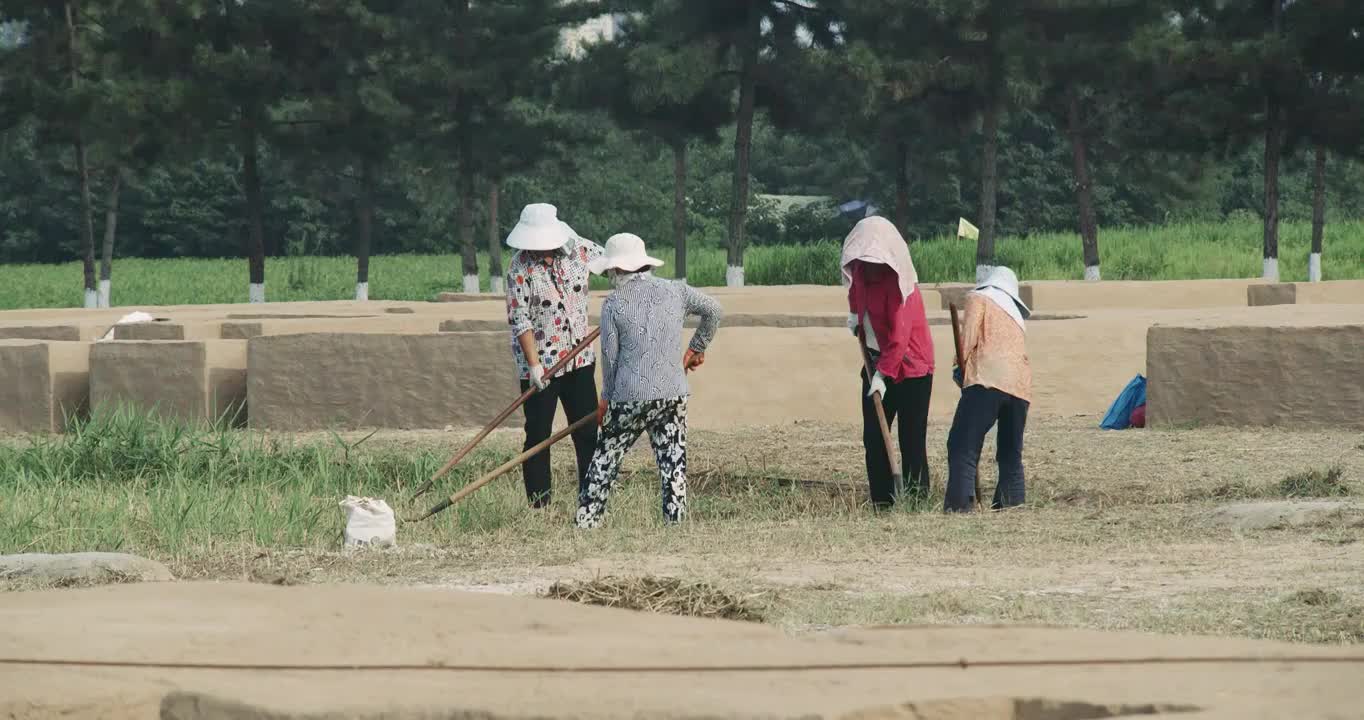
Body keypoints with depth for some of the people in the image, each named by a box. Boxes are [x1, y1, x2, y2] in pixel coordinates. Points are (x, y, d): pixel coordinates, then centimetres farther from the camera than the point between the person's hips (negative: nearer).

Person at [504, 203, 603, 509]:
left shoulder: (579, 249, -2)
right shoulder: (520, 267, -13)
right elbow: (520, 319, -15)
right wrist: (534, 363, -20)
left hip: (580, 359, 4)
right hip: (540, 366, -4)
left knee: (588, 431, 6)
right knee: (538, 436, -1)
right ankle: (539, 506, 3)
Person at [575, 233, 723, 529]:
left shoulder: (614, 303, -4)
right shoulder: (675, 291, 5)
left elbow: (610, 355, 0)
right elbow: (714, 311, 18)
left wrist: (607, 396, 14)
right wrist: (697, 348, 32)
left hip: (629, 396, -3)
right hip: (673, 394, 3)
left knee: (606, 460, 8)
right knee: (673, 463, 7)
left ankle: (586, 522, 9)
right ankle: (675, 524, 4)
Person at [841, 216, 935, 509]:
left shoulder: (897, 281, -21)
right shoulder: (861, 270, 2)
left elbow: (899, 336, -27)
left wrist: (883, 374, -32)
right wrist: (855, 314, 13)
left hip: (910, 367, -8)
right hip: (877, 362, 8)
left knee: (911, 441, -9)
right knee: (873, 438, 5)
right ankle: (882, 503, 8)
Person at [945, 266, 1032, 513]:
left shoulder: (978, 298, 13)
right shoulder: (1017, 313, 31)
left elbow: (970, 334, -1)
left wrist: (961, 366, 10)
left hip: (988, 379, -6)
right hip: (1020, 386, 6)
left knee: (963, 446, -10)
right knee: (1010, 452, 15)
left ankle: (959, 502, -22)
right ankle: (1012, 501, 9)